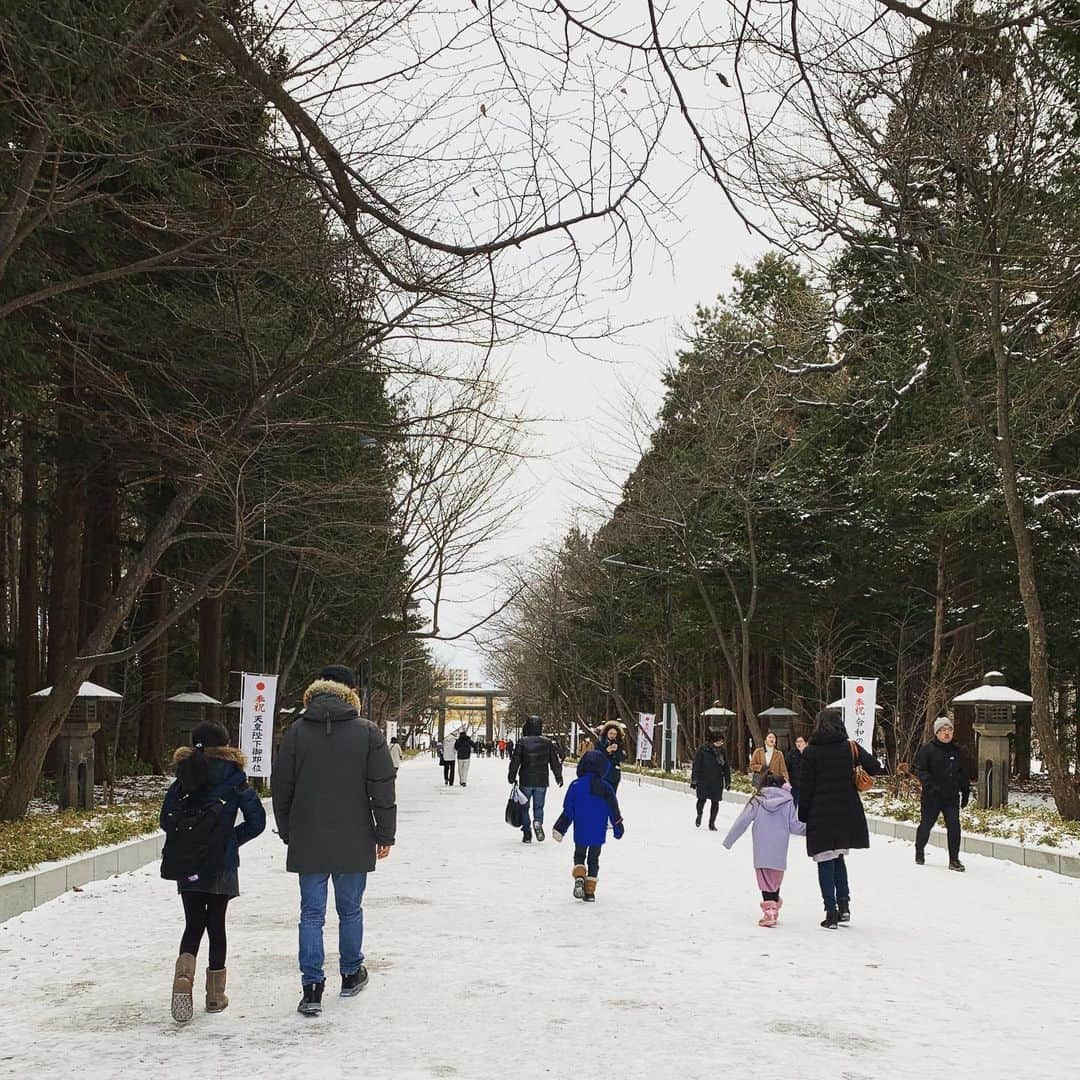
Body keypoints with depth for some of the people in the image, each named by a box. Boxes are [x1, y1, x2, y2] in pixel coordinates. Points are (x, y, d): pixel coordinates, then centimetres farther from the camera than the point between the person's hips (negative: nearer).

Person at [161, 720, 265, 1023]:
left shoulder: (182, 780, 4)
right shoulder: (234, 779, -4)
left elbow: (165, 820, 4)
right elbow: (257, 821, -7)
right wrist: (231, 839, 7)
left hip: (186, 866, 2)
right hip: (221, 865, -2)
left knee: (193, 924, 11)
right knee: (216, 925, 10)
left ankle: (183, 975, -15)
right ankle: (215, 995, 15)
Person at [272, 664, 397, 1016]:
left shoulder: (297, 732, -1)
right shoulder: (368, 732, -4)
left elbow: (280, 786, 4)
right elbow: (382, 787, -3)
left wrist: (287, 832, 15)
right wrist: (385, 834, 5)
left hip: (308, 843, 0)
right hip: (354, 842, 0)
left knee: (311, 914, 4)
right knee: (350, 910, 15)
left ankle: (312, 988, -1)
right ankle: (351, 975, 28)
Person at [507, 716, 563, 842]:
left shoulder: (522, 742, -7)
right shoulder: (548, 742, 0)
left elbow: (515, 761, -6)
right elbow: (555, 762, 5)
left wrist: (512, 777, 3)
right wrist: (559, 777, 15)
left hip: (526, 781, -1)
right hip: (542, 781, 1)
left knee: (524, 807, 10)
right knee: (538, 806, 12)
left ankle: (526, 834, 6)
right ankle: (538, 822, -17)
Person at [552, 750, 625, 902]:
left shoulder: (576, 786, -9)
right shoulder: (606, 788, -6)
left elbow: (568, 811, -6)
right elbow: (614, 811, 0)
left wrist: (560, 829, 2)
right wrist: (618, 829, 14)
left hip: (581, 832, -1)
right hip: (599, 834, 1)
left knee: (579, 856, 19)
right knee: (593, 860, 14)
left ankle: (579, 877, -9)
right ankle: (590, 891, 12)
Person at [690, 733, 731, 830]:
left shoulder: (722, 751, 6)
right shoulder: (703, 749, -8)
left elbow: (726, 767, 13)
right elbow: (696, 764, -7)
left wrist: (728, 781, 13)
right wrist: (694, 780, -9)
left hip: (717, 781, 3)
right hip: (703, 779, -3)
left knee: (715, 802, 2)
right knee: (702, 799, -6)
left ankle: (712, 823, 15)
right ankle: (699, 815, 25)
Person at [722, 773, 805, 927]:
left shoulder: (757, 800, 3)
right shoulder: (788, 801, 3)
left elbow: (742, 822, 1)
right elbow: (794, 826, 2)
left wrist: (728, 841, 6)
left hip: (761, 850, -1)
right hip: (779, 850, 1)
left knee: (765, 879, 0)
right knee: (776, 880, 15)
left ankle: (769, 912, -12)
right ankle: (774, 908, 21)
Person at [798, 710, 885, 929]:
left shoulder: (811, 752, -5)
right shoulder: (851, 748, 1)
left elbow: (806, 787, -5)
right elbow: (874, 768, -7)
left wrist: (802, 816, 2)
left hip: (821, 815, -3)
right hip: (847, 814, 3)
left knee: (826, 861, 3)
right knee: (839, 857, 19)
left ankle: (831, 911, 0)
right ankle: (843, 904, 11)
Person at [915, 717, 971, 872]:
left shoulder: (958, 752, 9)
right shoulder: (927, 750, -5)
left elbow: (964, 775, 16)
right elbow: (920, 770, -10)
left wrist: (966, 793, 11)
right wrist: (931, 785, -23)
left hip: (952, 797, 2)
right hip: (931, 797, -2)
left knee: (954, 827, -7)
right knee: (926, 824, 11)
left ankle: (954, 860, 0)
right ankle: (919, 852, 34)